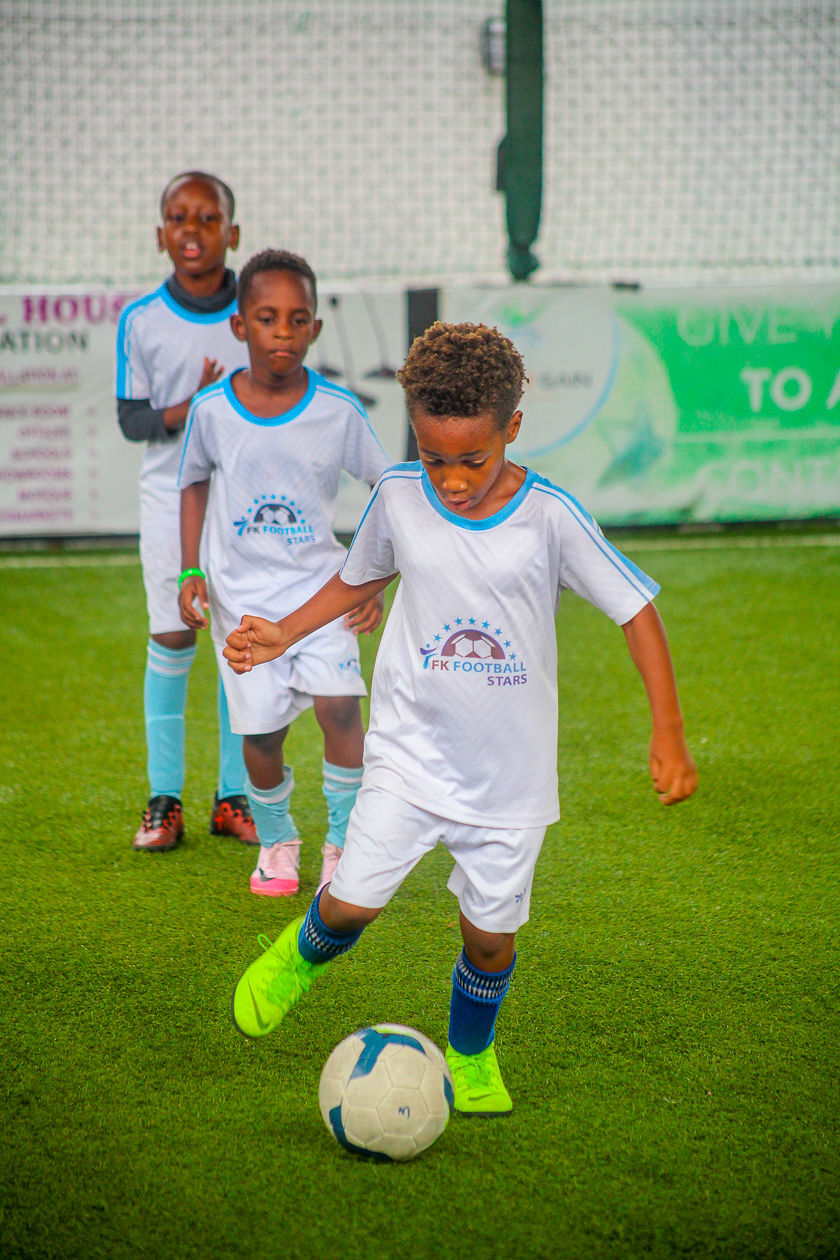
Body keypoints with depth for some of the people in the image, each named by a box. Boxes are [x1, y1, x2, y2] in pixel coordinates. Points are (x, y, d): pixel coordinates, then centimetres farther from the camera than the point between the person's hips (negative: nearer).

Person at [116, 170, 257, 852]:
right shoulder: (141, 320, -2)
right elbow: (131, 419, -2)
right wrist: (190, 409, -19)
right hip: (172, 496, -1)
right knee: (171, 637, -4)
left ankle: (235, 796, 12)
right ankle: (164, 796, 7)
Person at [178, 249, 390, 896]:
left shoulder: (339, 411, -9)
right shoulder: (211, 410, -5)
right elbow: (195, 484, 11)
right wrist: (191, 570, 3)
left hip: (321, 584, -1)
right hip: (241, 593, 1)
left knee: (340, 706, -18)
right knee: (261, 732, 1)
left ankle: (344, 843, 0)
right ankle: (276, 843, 27)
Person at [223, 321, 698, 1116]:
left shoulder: (552, 517, -16)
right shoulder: (398, 497, -8)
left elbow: (636, 610, -9)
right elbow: (361, 577, 12)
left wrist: (668, 732, -14)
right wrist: (283, 635, 3)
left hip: (510, 772, -1)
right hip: (411, 750, 1)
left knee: (491, 930, 8)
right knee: (353, 901, -11)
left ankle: (471, 1056, 38)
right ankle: (302, 954, 26)